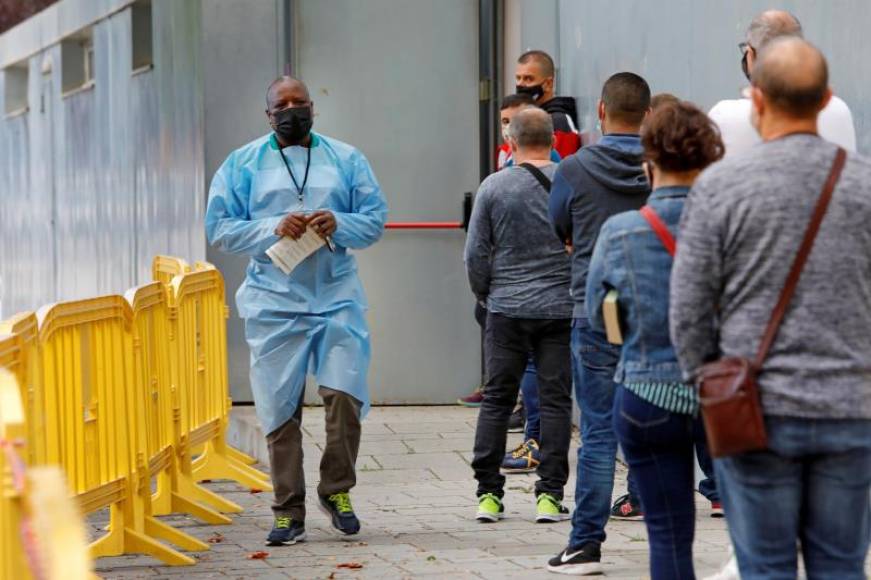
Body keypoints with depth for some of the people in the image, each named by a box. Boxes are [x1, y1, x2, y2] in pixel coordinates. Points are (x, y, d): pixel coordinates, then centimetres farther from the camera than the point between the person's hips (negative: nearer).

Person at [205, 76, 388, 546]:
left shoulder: (346, 159, 11)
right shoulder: (242, 164, 7)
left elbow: (375, 220, 8)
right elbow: (219, 228, 1)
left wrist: (338, 224, -13)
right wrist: (273, 228, -14)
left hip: (337, 298, 1)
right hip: (274, 302, 0)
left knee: (345, 393, -11)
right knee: (280, 407, 0)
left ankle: (336, 490, 11)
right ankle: (288, 512, 8)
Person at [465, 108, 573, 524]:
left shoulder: (494, 187, -3)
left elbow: (476, 253, 1)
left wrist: (485, 295, 16)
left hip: (507, 309, 0)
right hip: (561, 307, 0)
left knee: (497, 400, 7)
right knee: (555, 401, 4)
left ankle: (489, 493, 7)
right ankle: (550, 494, 1)